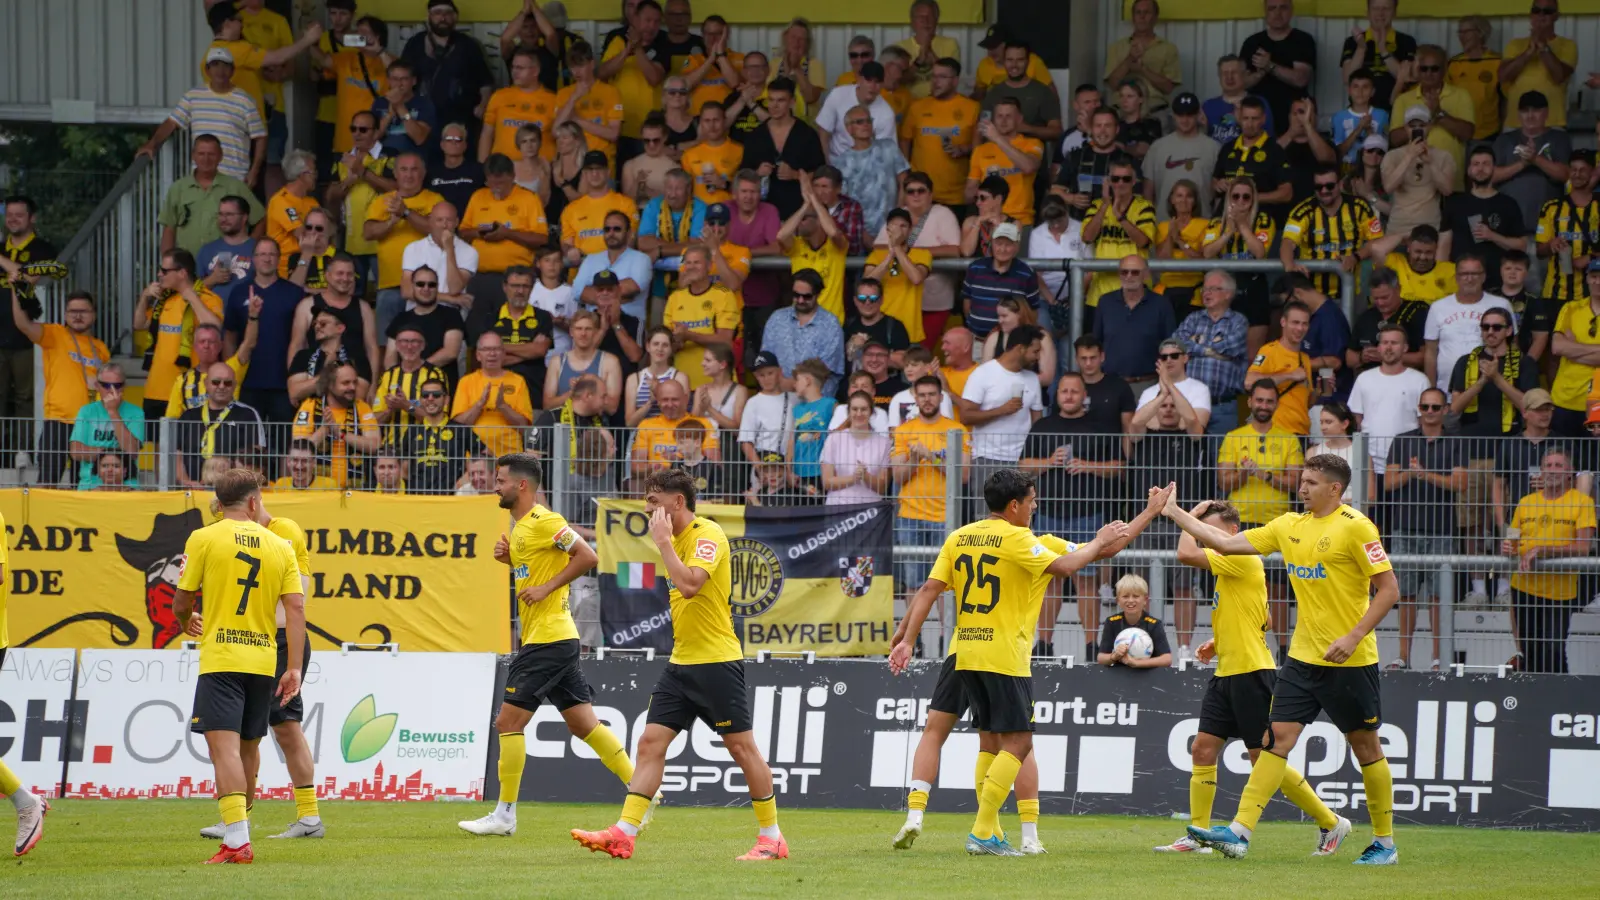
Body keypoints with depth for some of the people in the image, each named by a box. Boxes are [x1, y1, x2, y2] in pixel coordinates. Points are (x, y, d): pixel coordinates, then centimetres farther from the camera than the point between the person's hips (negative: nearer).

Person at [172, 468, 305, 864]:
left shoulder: (204, 539, -1)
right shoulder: (280, 546, 7)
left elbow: (182, 601, 3)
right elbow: (295, 608, 2)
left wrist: (186, 622, 27)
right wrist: (294, 669, 3)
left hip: (220, 658, -4)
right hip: (263, 660, 4)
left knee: (224, 745, -11)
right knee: (249, 746, 19)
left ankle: (237, 840, -24)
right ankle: (238, 825, 35)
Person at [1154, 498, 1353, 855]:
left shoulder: (1242, 559, -14)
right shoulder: (1228, 566, 16)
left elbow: (1186, 554, -24)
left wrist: (1190, 517, -9)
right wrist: (1218, 643, 18)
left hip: (1251, 674, -10)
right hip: (1227, 674, 10)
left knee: (1265, 757, -6)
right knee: (1203, 749, 4)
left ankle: (1330, 823, 4)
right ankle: (1197, 835, 7)